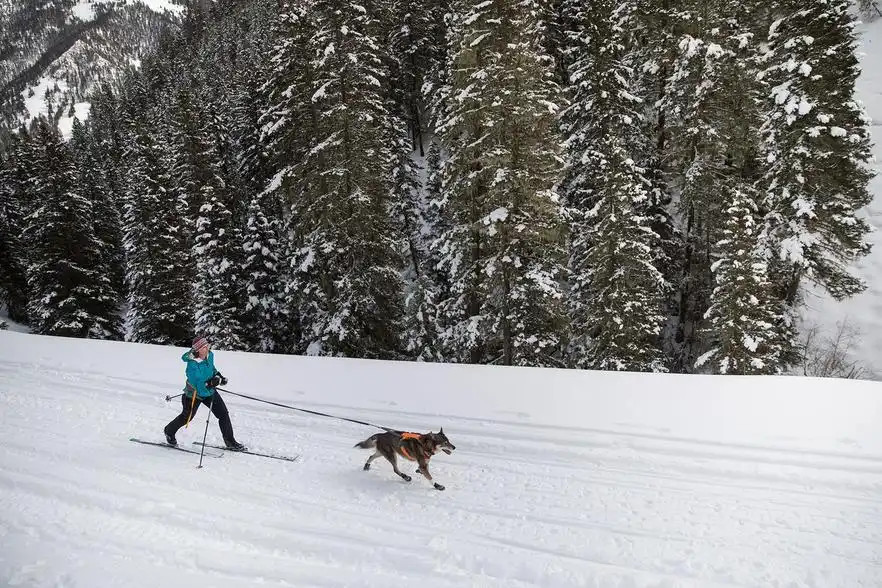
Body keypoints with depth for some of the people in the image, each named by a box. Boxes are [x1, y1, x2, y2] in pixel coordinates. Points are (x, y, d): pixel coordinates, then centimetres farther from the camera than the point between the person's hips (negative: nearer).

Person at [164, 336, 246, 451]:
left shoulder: (210, 355, -11)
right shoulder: (192, 365, -32)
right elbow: (197, 385, -34)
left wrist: (218, 375, 1)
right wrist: (211, 383, -42)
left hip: (209, 391, 6)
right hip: (194, 394, -6)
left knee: (224, 414, -1)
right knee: (186, 417, 16)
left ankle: (230, 442, 10)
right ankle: (169, 431, 46)